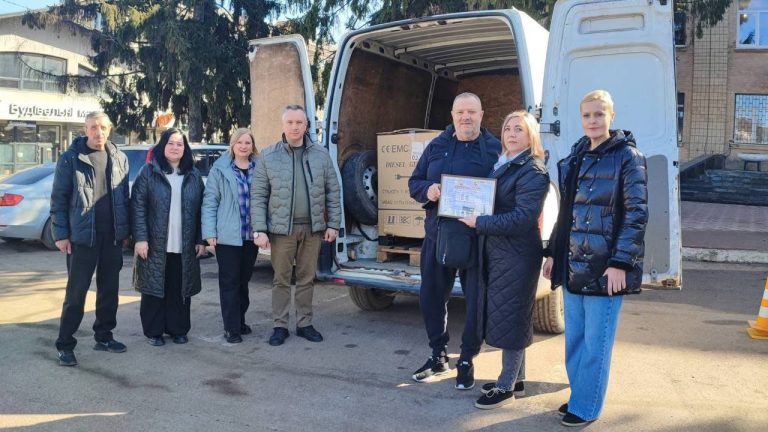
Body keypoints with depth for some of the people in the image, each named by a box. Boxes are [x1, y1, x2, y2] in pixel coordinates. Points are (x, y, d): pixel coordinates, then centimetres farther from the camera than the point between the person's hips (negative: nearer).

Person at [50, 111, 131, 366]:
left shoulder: (119, 158, 8)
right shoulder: (70, 159, -4)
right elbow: (59, 199, -4)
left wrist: (126, 230, 9)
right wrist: (61, 234, -8)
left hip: (113, 236, 4)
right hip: (82, 236, -4)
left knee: (109, 289, 11)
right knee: (76, 291, 0)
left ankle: (103, 336, 25)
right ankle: (65, 345, 11)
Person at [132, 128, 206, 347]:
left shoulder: (194, 175, 9)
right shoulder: (148, 172, 0)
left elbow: (200, 209, 8)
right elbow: (138, 207, -5)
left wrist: (200, 240, 3)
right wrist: (140, 238, -12)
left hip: (184, 246, 3)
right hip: (156, 245, -2)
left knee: (180, 290, 8)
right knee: (155, 288, 5)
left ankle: (178, 329, 21)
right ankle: (153, 331, 17)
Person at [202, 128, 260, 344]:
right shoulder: (220, 169, -2)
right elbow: (209, 201, -3)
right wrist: (210, 232, -9)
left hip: (251, 236, 3)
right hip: (228, 236, -3)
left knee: (244, 280, 14)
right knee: (230, 282, 0)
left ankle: (240, 320, 27)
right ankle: (232, 328, 6)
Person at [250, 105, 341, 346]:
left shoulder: (321, 155, 5)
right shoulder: (268, 157, 0)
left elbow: (333, 192, 7)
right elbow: (258, 196, -2)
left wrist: (333, 224, 2)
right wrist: (259, 230, -8)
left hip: (312, 228, 2)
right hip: (282, 228, -2)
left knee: (307, 279, 11)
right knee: (281, 279, 6)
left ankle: (304, 324, 23)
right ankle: (280, 326, 18)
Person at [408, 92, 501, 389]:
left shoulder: (495, 149, -2)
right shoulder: (437, 146, 9)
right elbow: (414, 182, 13)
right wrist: (427, 190, -10)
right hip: (437, 236, 4)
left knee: (477, 301, 4)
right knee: (431, 297, 11)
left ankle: (466, 361, 24)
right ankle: (438, 356, 30)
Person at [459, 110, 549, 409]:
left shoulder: (533, 172, -14)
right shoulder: (502, 165, 13)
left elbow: (522, 218, -22)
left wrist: (479, 223, -19)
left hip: (516, 256, -9)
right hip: (495, 252, 9)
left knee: (509, 318, 0)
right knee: (503, 317, 16)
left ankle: (506, 387, 13)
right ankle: (516, 379, 29)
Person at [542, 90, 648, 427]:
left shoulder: (627, 157, -7)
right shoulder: (576, 156, 12)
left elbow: (636, 214, -11)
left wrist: (620, 263, -17)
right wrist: (553, 253, 15)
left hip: (604, 267, -6)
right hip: (573, 265, 6)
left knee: (595, 343, 4)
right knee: (573, 338, 14)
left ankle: (585, 407, 17)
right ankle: (579, 395, 29)